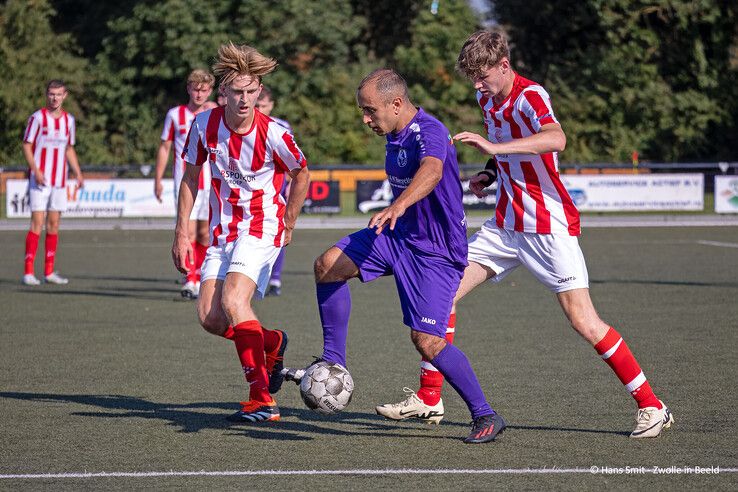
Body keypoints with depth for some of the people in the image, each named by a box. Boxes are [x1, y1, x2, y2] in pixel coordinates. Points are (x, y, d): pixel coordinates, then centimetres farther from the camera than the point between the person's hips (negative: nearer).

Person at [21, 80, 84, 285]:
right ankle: (28, 272, -8)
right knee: (37, 223, -10)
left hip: (59, 181, 5)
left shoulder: (68, 120, 10)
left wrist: (78, 174, 9)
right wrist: (36, 170, -18)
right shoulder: (37, 117, -6)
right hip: (39, 180, -5)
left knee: (54, 224, 6)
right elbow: (26, 146, -6)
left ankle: (49, 271, 11)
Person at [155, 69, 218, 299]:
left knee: (205, 234, 7)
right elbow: (164, 148, 8)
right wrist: (158, 180, 5)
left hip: (209, 183, 2)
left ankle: (198, 279, 20)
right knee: (188, 232, -13)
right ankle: (189, 281, -14)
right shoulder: (175, 114, 4)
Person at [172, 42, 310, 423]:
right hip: (222, 230, 5)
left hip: (262, 227, -5)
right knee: (209, 317, -5)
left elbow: (301, 174, 4)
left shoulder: (273, 134, -16)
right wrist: (181, 233, 7)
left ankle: (262, 399, -20)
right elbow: (190, 177, 9)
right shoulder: (204, 125, -6)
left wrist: (288, 226, 10)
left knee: (233, 301, -25)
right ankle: (272, 343, 28)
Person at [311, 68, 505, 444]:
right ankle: (334, 364, 1)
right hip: (400, 234, 8)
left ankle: (485, 417, 0)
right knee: (328, 265, -8)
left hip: (436, 250, -8)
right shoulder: (394, 137, 6)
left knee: (427, 341, -15)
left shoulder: (430, 132, -23)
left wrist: (398, 206, -62)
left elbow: (431, 172, -45)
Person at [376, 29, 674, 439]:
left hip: (549, 227, -8)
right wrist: (491, 174, 7)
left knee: (583, 320, -12)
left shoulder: (530, 97, -19)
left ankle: (651, 407, -2)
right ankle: (428, 397, 9)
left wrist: (494, 147, -47)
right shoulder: (489, 100, 7)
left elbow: (556, 139, -41)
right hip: (507, 225, 8)